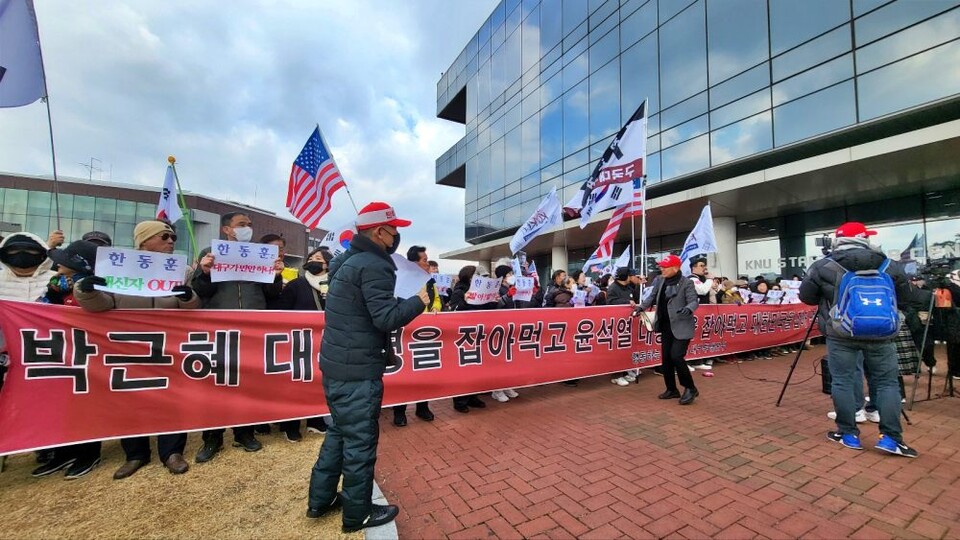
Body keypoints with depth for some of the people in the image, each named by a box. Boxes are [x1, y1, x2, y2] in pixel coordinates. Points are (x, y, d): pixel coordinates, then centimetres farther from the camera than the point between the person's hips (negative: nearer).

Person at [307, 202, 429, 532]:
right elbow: (387, 318, -25)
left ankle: (320, 500, 36)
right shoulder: (374, 266, -18)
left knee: (340, 431, 23)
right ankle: (358, 514, 23)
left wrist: (403, 303, 13)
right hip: (357, 371, -10)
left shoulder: (348, 260, 13)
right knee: (360, 440, 6)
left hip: (336, 364, 10)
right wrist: (418, 301, -11)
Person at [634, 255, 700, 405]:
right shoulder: (659, 281, 6)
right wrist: (642, 307, 0)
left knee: (676, 356, -14)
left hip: (681, 327, -7)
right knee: (666, 358, 10)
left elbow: (694, 301, -16)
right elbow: (652, 297, 13)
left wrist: (688, 309, -36)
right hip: (666, 327, 7)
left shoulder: (686, 283, -10)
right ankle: (672, 390, 25)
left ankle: (690, 388, 8)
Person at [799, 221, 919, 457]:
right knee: (887, 382, 12)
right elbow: (905, 296, 17)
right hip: (881, 334, 2)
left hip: (840, 334, -2)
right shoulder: (890, 266, 4)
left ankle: (848, 434, 14)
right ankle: (891, 437, 12)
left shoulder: (823, 267, -5)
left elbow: (806, 297, 2)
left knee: (843, 382, 6)